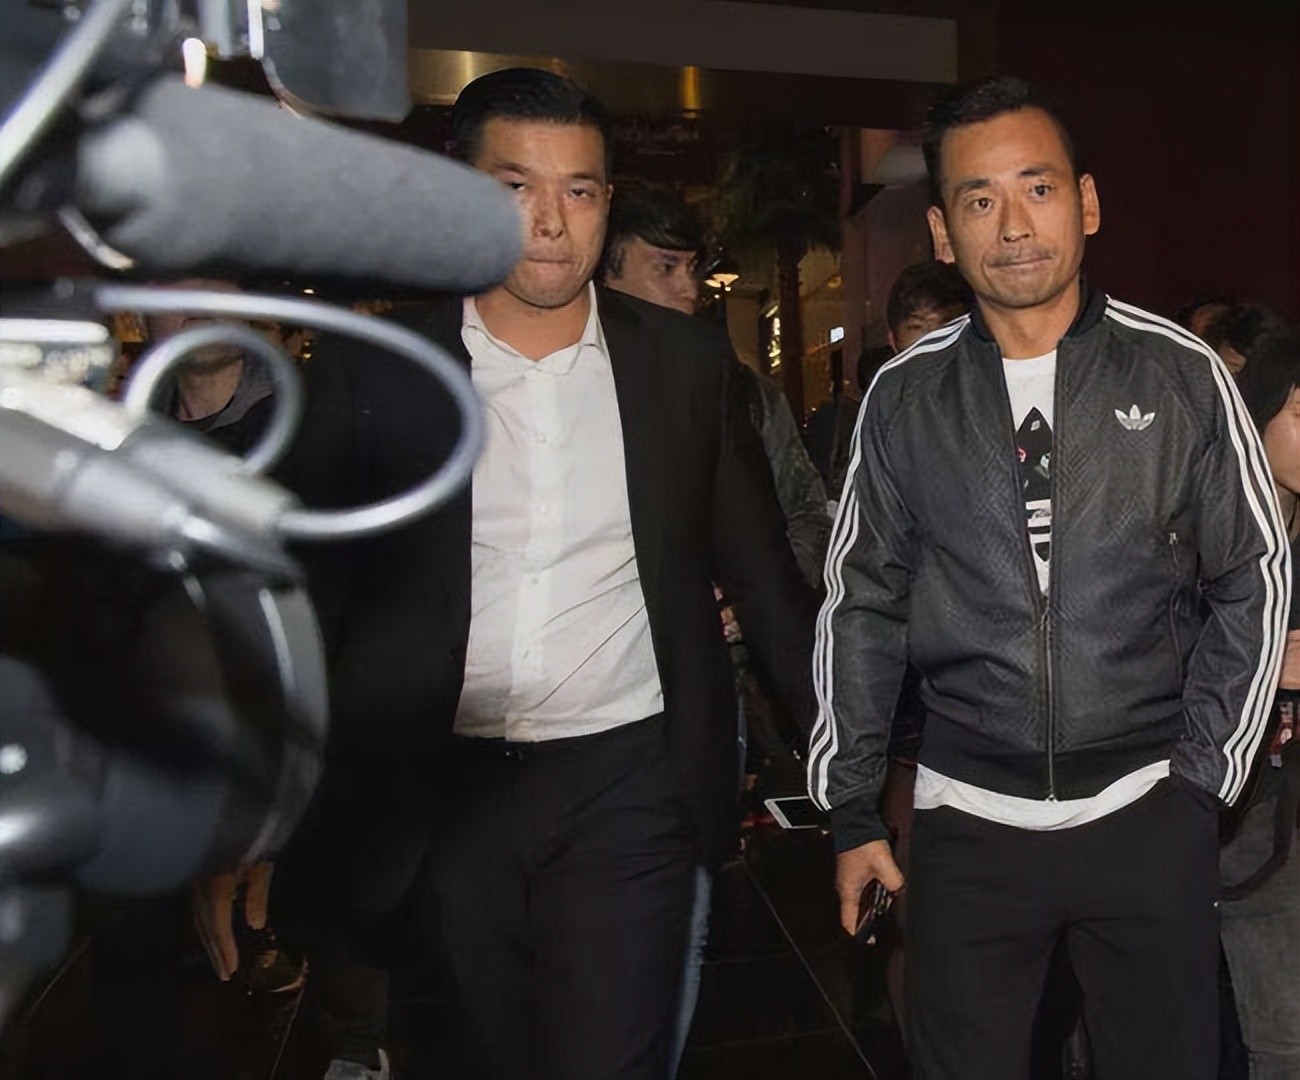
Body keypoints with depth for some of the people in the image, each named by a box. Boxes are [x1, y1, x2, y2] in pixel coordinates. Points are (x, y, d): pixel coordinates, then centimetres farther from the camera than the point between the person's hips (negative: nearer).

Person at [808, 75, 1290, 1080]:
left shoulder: (1182, 375, -4)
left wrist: (1204, 773, 0)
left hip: (1149, 813, 0)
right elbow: (862, 607, 3)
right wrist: (852, 811, 3)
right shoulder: (903, 396, -2)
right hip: (968, 817, 1)